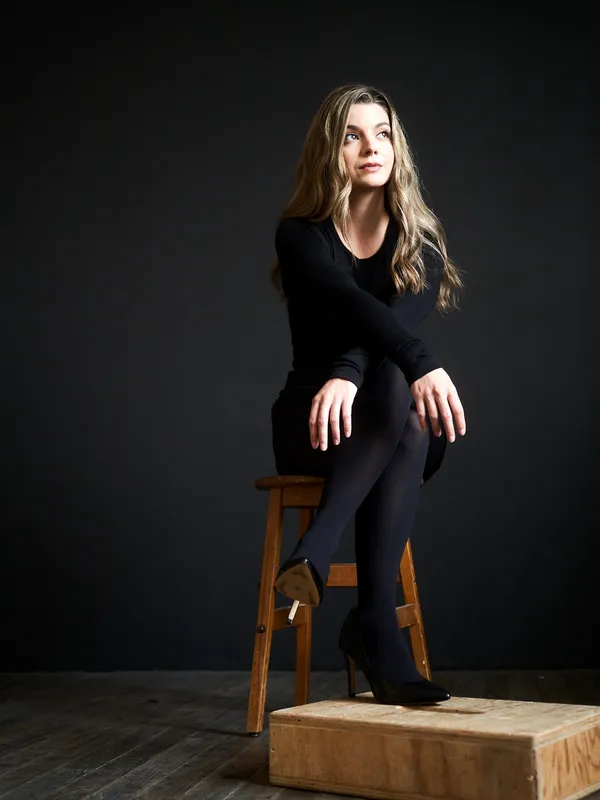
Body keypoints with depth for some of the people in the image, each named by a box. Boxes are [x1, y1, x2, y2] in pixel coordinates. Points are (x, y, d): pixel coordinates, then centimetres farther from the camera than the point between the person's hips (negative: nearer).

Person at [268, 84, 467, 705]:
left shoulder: (422, 241, 3)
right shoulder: (300, 235, -4)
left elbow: (403, 315, -18)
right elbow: (351, 303, -25)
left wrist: (347, 375, -38)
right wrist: (422, 364, -43)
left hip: (401, 431, 2)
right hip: (311, 422, -2)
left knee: (396, 387, -34)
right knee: (399, 382, -35)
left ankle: (316, 552, -38)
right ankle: (377, 627, -41)